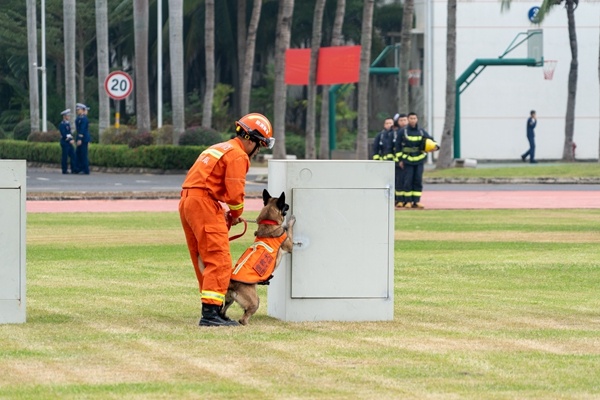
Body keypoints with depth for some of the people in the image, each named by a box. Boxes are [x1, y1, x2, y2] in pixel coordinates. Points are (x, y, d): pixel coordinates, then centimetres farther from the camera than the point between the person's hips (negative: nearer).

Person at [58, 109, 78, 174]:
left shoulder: (68, 123, 15)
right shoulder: (62, 124, -11)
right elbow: (64, 135, -17)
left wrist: (71, 140, -1)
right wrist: (70, 140, -12)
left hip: (69, 142, 8)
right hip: (65, 142, -8)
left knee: (73, 156, 3)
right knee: (65, 157, -2)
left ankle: (74, 170, 4)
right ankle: (64, 170, 4)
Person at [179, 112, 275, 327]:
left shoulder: (220, 148, 25)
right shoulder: (238, 155, -6)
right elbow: (235, 193, -13)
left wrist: (224, 214, 16)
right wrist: (235, 216, 7)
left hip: (186, 201, 10)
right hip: (203, 203, -10)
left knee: (203, 261, 14)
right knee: (219, 261, -11)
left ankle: (211, 310, 19)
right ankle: (210, 312, -18)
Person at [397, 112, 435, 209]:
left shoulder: (422, 132, 8)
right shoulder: (403, 132, 2)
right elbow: (398, 147, 4)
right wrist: (400, 160, -2)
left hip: (419, 161, 2)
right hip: (407, 160, -2)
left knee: (418, 181, 0)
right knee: (407, 181, -4)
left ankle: (416, 201, 3)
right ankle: (407, 201, 2)